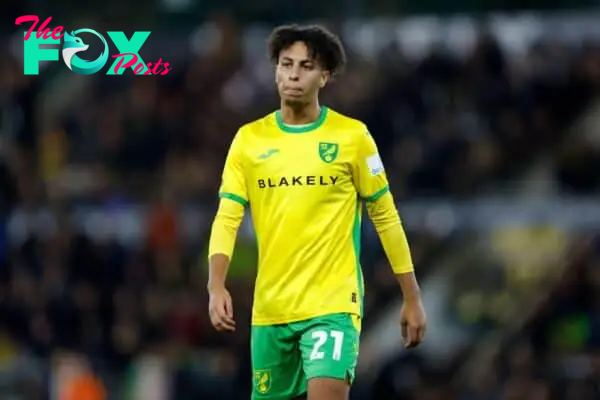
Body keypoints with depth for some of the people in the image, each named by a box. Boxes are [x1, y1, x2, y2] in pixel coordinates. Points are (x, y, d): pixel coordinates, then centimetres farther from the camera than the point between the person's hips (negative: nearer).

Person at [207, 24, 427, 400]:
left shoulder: (352, 136, -1)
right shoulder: (249, 139, 5)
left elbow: (385, 217, 4)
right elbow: (227, 218, -1)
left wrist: (412, 296, 4)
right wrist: (217, 286, -17)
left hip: (334, 303, -3)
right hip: (270, 308, 4)